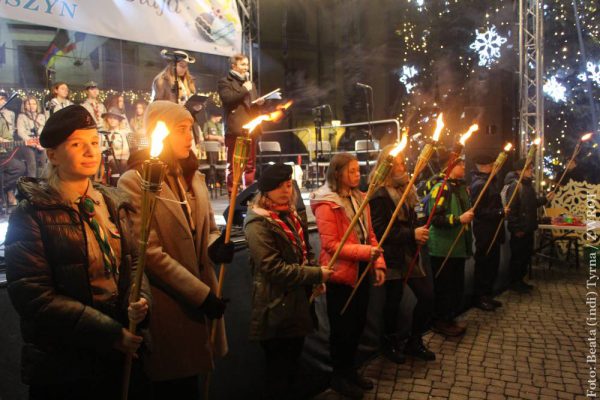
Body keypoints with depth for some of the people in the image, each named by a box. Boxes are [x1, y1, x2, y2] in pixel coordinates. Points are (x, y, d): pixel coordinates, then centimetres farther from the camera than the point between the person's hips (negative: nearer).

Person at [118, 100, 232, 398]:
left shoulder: (194, 177, 12)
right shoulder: (134, 181, -12)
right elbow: (150, 252, -17)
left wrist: (215, 247, -10)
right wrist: (200, 293, -18)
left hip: (202, 299, 6)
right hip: (167, 305, -6)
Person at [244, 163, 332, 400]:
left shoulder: (290, 214, 9)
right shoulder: (258, 223, -17)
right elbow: (273, 268, -24)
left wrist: (316, 274, 1)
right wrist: (316, 275, -20)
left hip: (298, 302, 8)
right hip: (278, 308, -8)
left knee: (292, 361, 22)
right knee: (279, 368, 7)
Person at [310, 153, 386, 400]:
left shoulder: (359, 198, 9)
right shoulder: (326, 204, -16)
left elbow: (369, 234, 12)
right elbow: (330, 244, -20)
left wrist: (378, 263, 3)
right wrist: (365, 252, -26)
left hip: (361, 272, 8)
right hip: (340, 275, -7)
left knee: (358, 323, 17)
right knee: (342, 327, 7)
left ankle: (350, 370, 37)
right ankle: (338, 376, 28)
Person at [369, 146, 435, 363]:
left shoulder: (404, 189, 11)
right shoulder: (379, 195, -16)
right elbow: (380, 231, -20)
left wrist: (418, 233, 2)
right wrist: (412, 235, -19)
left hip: (410, 254, 8)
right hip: (393, 257, -8)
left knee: (427, 295, 7)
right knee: (394, 299, 6)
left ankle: (414, 342, 26)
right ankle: (391, 343, 29)